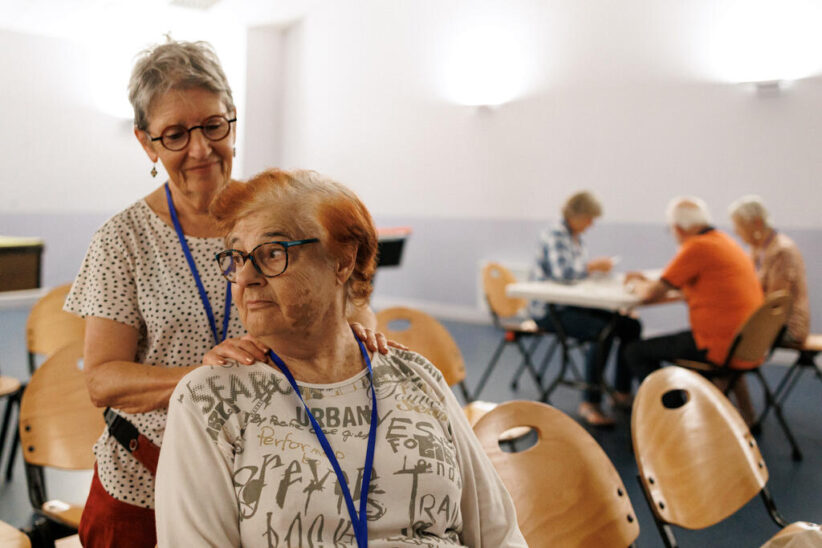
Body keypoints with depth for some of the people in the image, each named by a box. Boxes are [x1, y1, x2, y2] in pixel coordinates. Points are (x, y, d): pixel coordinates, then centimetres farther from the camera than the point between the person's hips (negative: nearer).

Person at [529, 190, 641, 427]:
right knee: (602, 330, -31)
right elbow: (562, 271, -28)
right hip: (549, 310, -9)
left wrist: (599, 267, 3)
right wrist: (595, 265, -16)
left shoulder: (576, 237, 16)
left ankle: (622, 392, 5)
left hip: (573, 304, 9)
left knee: (630, 325, -5)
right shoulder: (554, 236, -13)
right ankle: (590, 404, -24)